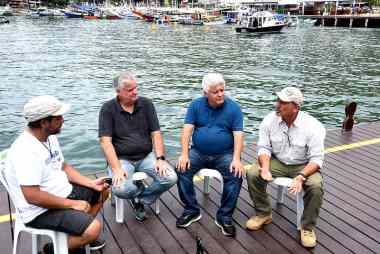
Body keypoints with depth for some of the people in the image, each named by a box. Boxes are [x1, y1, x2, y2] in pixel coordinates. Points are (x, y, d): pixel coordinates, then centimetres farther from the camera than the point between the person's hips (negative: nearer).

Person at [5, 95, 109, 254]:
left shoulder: (50, 137, 2)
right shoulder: (26, 151, -29)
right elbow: (32, 196, -31)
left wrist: (91, 183, 0)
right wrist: (72, 204, -22)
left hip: (63, 192, 10)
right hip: (41, 210, -10)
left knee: (101, 191, 17)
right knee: (93, 229, -24)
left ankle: (80, 235, 24)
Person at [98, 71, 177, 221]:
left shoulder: (146, 104, 2)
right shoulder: (108, 109, -6)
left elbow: (156, 134, 1)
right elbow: (105, 141, -11)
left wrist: (160, 158, -13)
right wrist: (116, 168, -22)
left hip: (146, 156, 3)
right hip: (121, 158, -3)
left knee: (171, 178, -19)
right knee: (121, 190, -30)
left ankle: (141, 200, 7)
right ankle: (142, 191, 7)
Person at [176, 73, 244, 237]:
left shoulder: (234, 108, -3)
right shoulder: (196, 105, 1)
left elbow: (238, 135, -9)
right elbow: (187, 129, -5)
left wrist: (236, 159, -23)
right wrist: (184, 154, -18)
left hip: (224, 154, -1)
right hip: (198, 152, 2)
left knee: (236, 175, -26)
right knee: (181, 170, -22)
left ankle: (224, 217, -8)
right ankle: (191, 210, -3)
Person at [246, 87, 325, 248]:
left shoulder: (313, 126, -19)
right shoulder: (269, 120, -11)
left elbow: (316, 159, -19)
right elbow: (264, 148, -7)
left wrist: (301, 176, -35)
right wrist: (265, 168, -26)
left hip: (303, 166, -2)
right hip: (277, 162, 3)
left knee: (315, 186, -31)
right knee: (252, 174, -21)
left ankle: (308, 227, -5)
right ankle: (263, 213, 4)